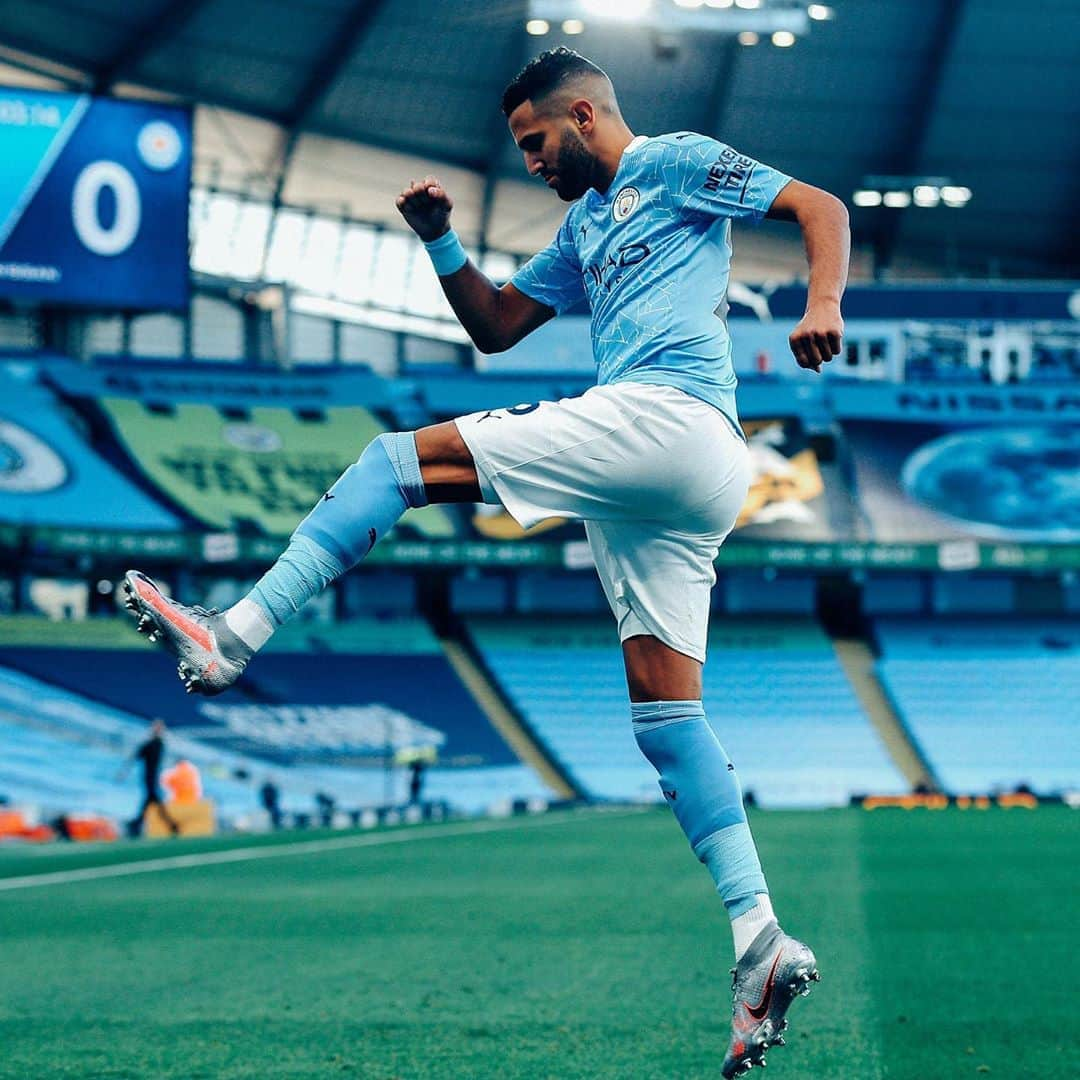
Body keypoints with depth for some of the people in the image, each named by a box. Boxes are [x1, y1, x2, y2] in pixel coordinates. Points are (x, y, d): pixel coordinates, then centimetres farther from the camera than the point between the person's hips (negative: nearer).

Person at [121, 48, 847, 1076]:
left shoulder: (677, 164, 8)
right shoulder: (584, 226, 33)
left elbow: (821, 207, 1)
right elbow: (494, 324, 35)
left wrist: (823, 305, -17)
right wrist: (442, 239, 19)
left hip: (665, 415, -10)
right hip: (681, 486, 10)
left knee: (405, 456, -10)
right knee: (664, 708, 0)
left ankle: (233, 635, -17)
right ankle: (761, 942, -7)